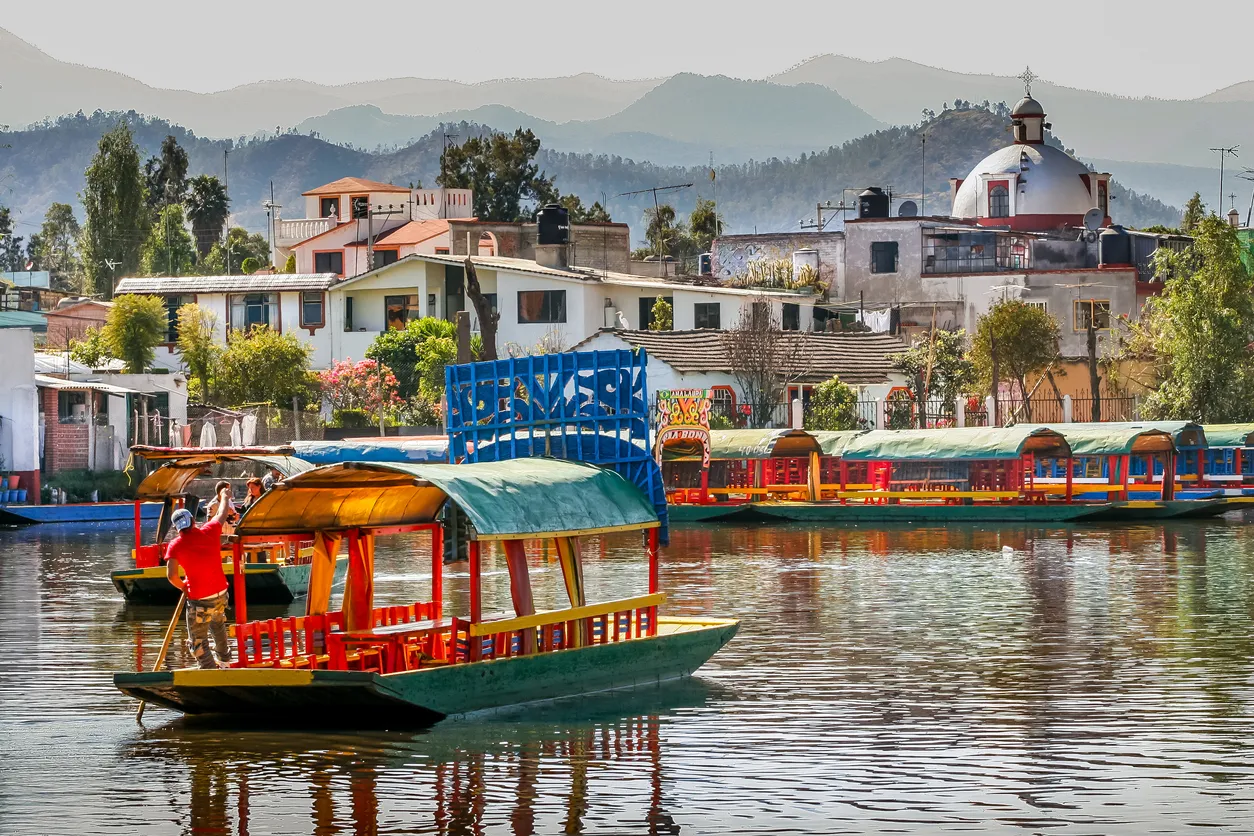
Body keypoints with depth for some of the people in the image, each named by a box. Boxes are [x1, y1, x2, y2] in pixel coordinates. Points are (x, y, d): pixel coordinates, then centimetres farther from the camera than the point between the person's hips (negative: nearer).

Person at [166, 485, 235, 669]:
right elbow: (222, 514, 20)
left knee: (198, 641, 3)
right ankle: (224, 659, 51)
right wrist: (225, 496, 40)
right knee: (218, 623, 34)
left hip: (198, 599, -6)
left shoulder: (175, 545, -10)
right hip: (221, 592, 6)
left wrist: (184, 587, 4)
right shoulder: (209, 532, -1)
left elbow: (171, 575, -17)